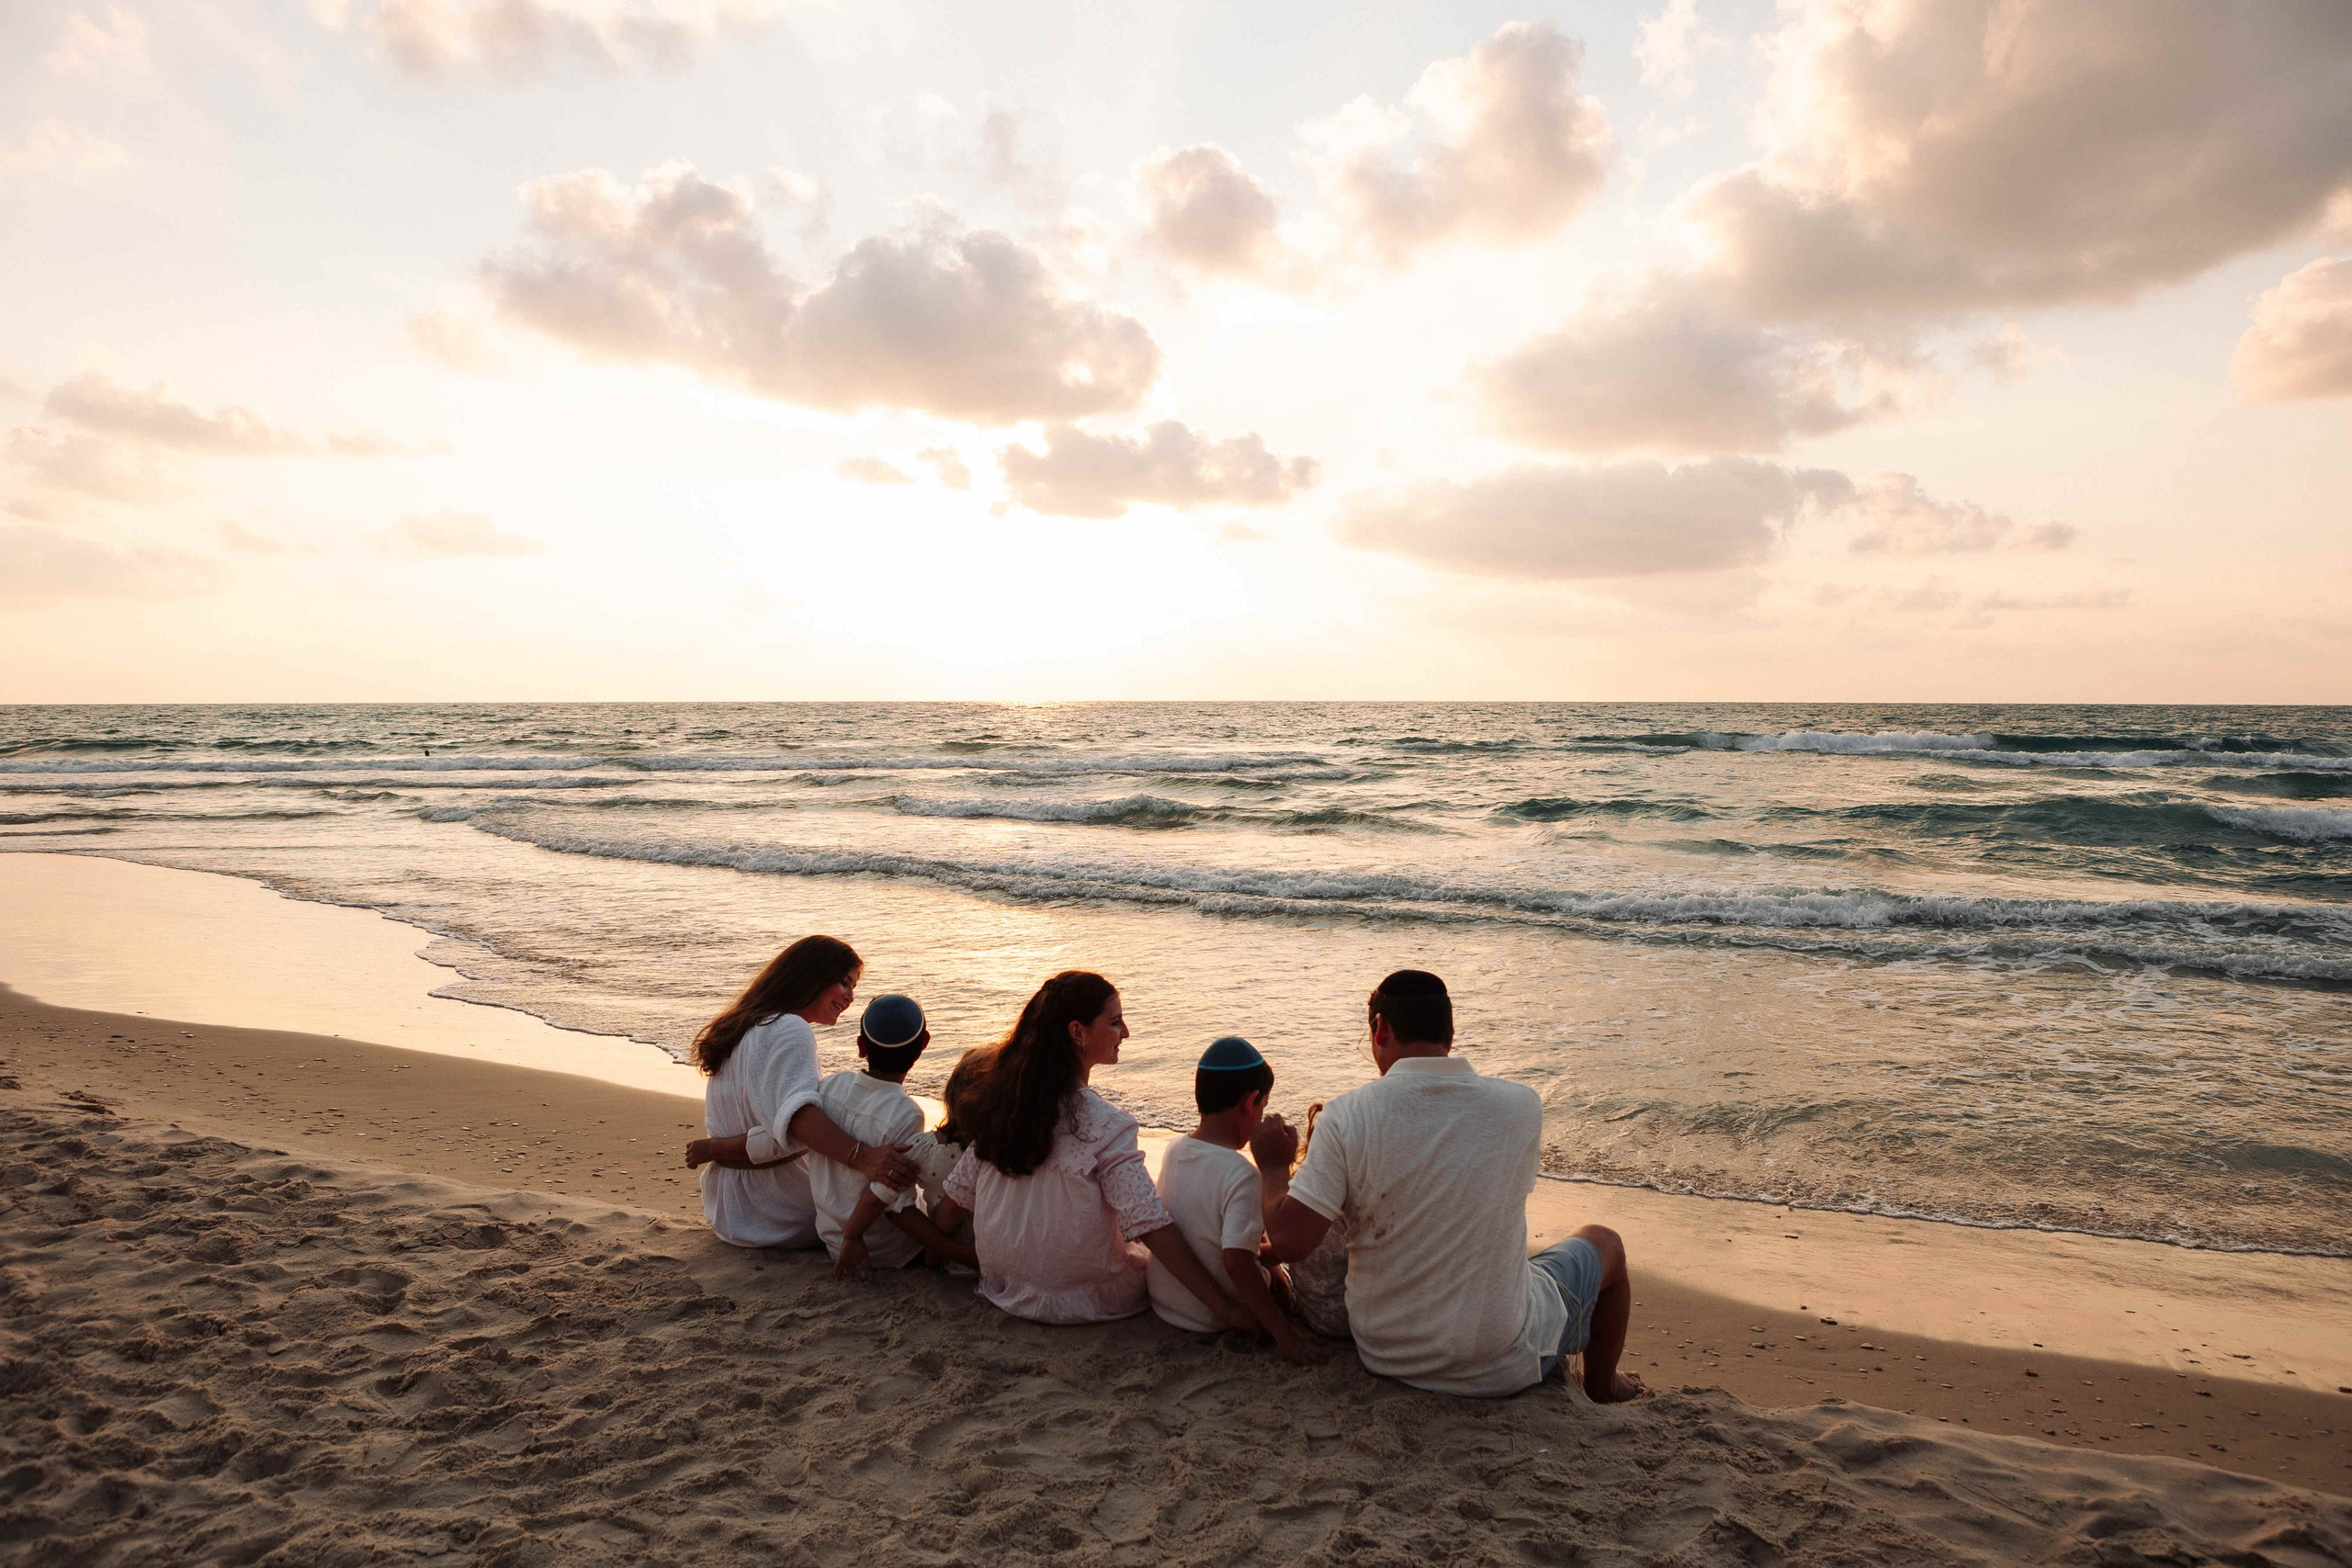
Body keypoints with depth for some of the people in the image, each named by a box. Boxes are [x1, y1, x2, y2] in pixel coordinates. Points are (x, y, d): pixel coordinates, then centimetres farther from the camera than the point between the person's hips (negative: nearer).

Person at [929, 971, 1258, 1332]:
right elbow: (1151, 1227, -27)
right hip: (1080, 1299, -6)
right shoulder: (1104, 1126, -24)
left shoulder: (1003, 1101, -5)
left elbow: (956, 1198, 2)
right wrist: (1224, 1306, -23)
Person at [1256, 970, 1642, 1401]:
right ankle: (1601, 1388, 51)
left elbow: (1286, 1243, -20)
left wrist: (1274, 1167, -2)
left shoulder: (1346, 1115, -20)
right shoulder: (1521, 1106, -16)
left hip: (1385, 1359, 1)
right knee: (1603, 1243, 27)